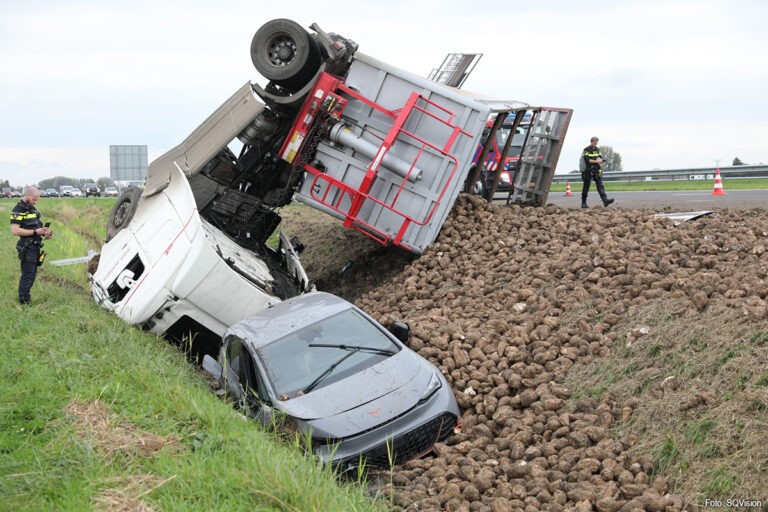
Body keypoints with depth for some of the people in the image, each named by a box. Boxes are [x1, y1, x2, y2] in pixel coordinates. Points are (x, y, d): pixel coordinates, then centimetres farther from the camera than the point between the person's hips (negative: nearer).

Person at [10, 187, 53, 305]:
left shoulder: (32, 209, 16)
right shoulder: (18, 210, -12)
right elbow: (15, 231, -21)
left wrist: (45, 233, 7)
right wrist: (35, 232, -21)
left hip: (35, 246, 9)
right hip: (27, 248, -9)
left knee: (32, 274, 13)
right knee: (27, 275, -8)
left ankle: (25, 298, 22)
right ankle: (23, 302, -3)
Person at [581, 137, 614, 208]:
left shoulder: (597, 150, 13)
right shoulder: (586, 150, -4)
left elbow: (600, 157, 11)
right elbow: (587, 160, -15)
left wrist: (599, 159, -13)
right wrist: (596, 161, -19)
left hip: (596, 171, 4)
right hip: (588, 171, -4)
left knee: (600, 185, -10)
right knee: (586, 187, 4)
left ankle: (605, 200, -22)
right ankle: (583, 203, 14)